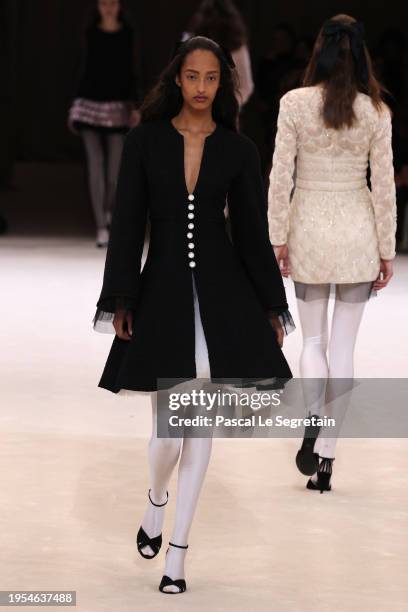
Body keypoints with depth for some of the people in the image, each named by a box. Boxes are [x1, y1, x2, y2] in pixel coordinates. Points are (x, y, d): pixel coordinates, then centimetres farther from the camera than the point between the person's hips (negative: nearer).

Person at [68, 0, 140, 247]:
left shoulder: (126, 33, 3)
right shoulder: (91, 33, 5)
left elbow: (129, 71, 2)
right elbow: (87, 68, 10)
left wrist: (135, 106, -5)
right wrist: (75, 104, 9)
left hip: (117, 104, 0)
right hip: (91, 103, 0)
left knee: (115, 164, 1)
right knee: (95, 164, -7)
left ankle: (110, 210, 31)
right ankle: (102, 227, -7)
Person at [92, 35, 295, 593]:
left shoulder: (238, 150, 2)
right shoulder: (145, 141, 0)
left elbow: (253, 231, 6)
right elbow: (127, 224, -1)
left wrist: (271, 308, 7)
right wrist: (120, 301, -6)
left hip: (220, 291, 1)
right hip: (162, 289, -1)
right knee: (168, 431, -3)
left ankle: (177, 553, 11)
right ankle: (157, 501, 32)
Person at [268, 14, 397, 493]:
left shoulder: (295, 104, -8)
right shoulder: (375, 111, -5)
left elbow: (280, 177, -8)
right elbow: (384, 185, -2)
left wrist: (278, 238, 1)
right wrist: (386, 251, 6)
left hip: (310, 229, 0)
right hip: (358, 233, 0)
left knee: (313, 339, 14)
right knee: (343, 347, 7)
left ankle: (312, 422, -13)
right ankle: (325, 458, 7)